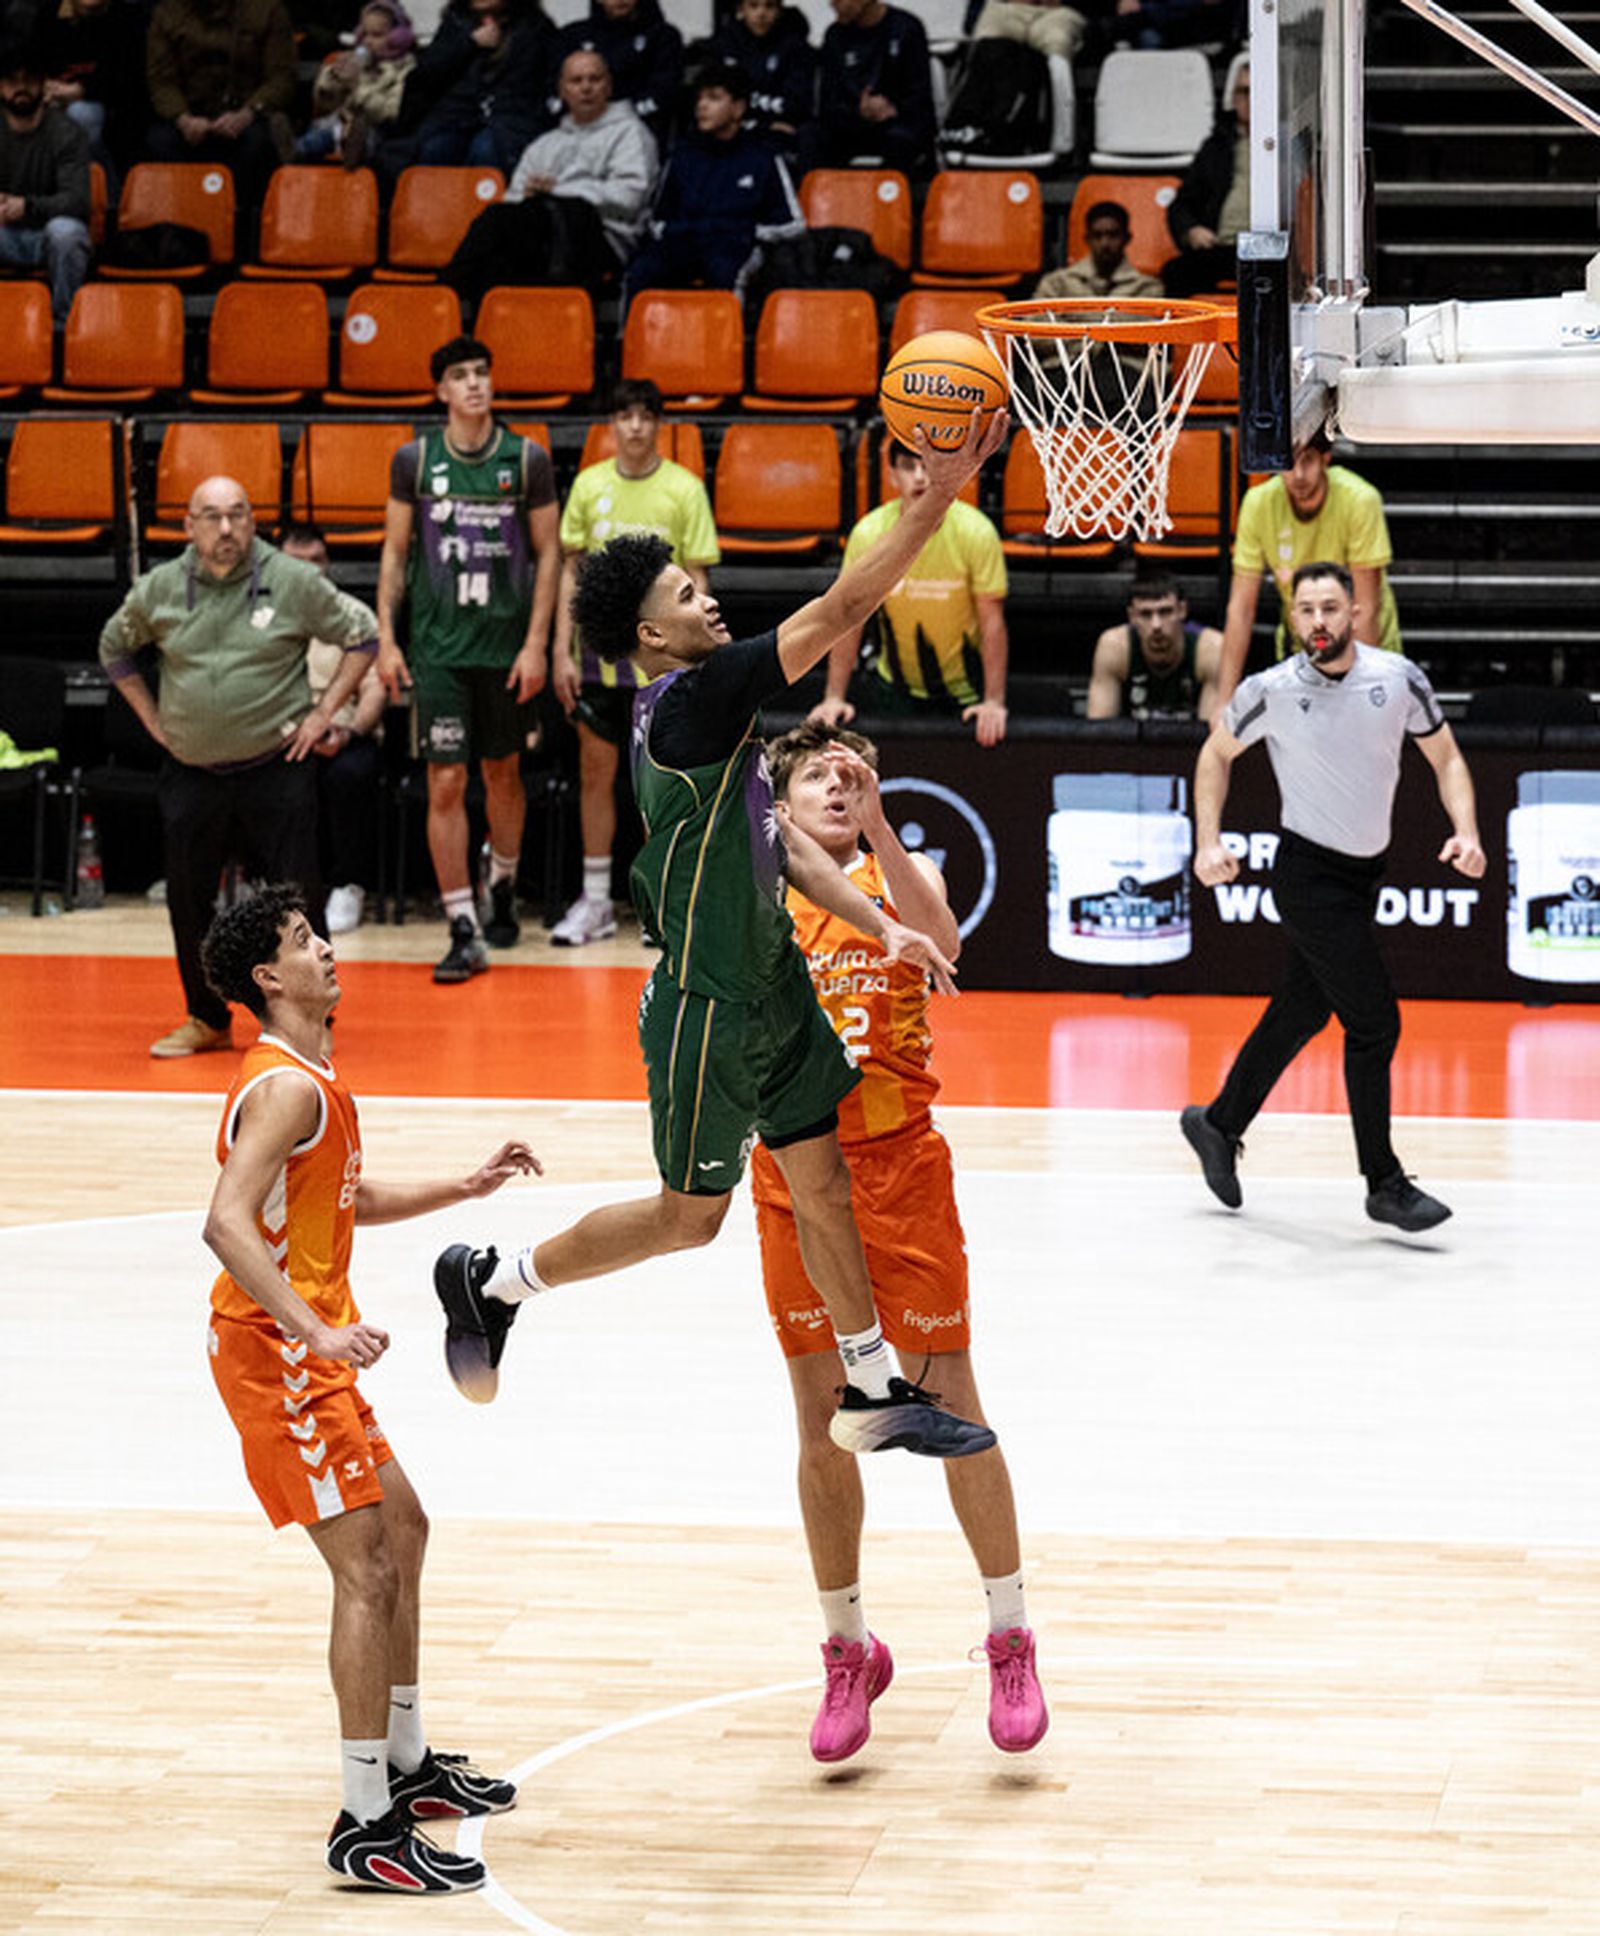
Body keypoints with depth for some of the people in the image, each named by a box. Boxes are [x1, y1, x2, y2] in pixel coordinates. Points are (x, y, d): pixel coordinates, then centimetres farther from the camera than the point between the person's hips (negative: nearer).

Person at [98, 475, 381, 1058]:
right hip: (190, 771, 3)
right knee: (188, 900, 7)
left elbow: (362, 634, 5)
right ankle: (207, 1019, 23)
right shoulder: (159, 589, 2)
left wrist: (322, 713, -1)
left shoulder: (294, 582, -5)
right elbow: (114, 647, 20)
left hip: (276, 766, -3)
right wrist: (153, 720, 12)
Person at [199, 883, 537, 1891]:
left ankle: (406, 1764, 32)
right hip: (275, 1353, -11)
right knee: (366, 1570, -11)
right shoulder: (286, 1088, -19)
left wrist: (469, 1186, 21)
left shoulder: (314, 1079, 14)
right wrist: (319, 1332, -36)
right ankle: (368, 1827, -9)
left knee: (404, 1531, 20)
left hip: (312, 1347, 11)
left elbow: (352, 1200, 28)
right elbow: (227, 1224, -30)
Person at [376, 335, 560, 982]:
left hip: (507, 644, 1)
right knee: (446, 783, -6)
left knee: (503, 773, 14)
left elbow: (548, 553, 2)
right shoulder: (415, 460, 0)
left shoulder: (527, 459, -1)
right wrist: (385, 637, 0)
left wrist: (537, 643, -4)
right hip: (437, 645, -1)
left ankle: (502, 887, 39)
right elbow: (395, 551, 7)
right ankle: (464, 931, -3)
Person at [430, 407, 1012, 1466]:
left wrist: (879, 925, 3)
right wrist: (938, 496, -28)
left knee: (826, 1179, 11)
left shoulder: (713, 706, 6)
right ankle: (490, 1282, 21)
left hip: (771, 981, 9)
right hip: (712, 1006, -9)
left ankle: (877, 1393, 20)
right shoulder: (692, 701, -23)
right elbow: (838, 610, -28)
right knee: (690, 1214, 4)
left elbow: (777, 837, 12)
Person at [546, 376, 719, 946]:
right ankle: (595, 901, 16)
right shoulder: (589, 484, 5)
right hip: (598, 654, 3)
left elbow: (695, 579, -3)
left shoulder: (684, 489, -3)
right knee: (595, 772, 7)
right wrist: (562, 649, 3)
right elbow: (571, 568, 9)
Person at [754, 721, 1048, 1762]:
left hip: (900, 1166, -2)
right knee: (822, 1429, 8)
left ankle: (1011, 1638, 14)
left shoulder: (905, 873, 2)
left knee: (953, 1412, 1)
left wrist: (875, 823, -30)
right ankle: (848, 1648, 21)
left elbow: (940, 937, -21)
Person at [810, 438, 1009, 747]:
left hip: (966, 692, -1)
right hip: (894, 687, 1)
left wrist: (994, 702, -17)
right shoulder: (868, 534, -12)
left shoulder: (976, 533, -16)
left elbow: (992, 624, -13)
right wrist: (834, 698, -8)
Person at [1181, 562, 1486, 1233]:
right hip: (1309, 875, -5)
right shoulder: (1272, 691, -12)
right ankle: (1384, 1186, -1)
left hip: (1363, 874, 5)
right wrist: (1209, 843, -5)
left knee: (1301, 1014, 17)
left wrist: (1466, 832, -11)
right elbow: (1217, 752, 5)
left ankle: (1218, 1124, 37)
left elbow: (1446, 757, 5)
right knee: (1374, 1022, -10)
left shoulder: (1398, 677, -6)